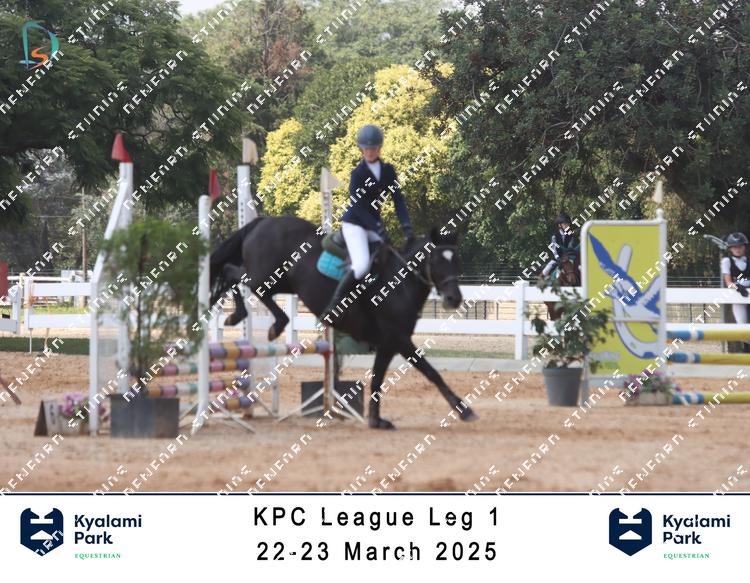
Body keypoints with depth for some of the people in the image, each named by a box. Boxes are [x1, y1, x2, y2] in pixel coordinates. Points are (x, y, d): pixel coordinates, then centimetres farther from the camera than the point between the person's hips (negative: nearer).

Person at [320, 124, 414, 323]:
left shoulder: (388, 171, 4)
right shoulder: (358, 174, -13)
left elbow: (398, 199, 0)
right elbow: (358, 206, -18)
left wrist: (406, 226, -15)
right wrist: (379, 230, -26)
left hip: (374, 223, 7)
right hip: (354, 224, -7)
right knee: (362, 265, -26)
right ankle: (332, 306, -18)